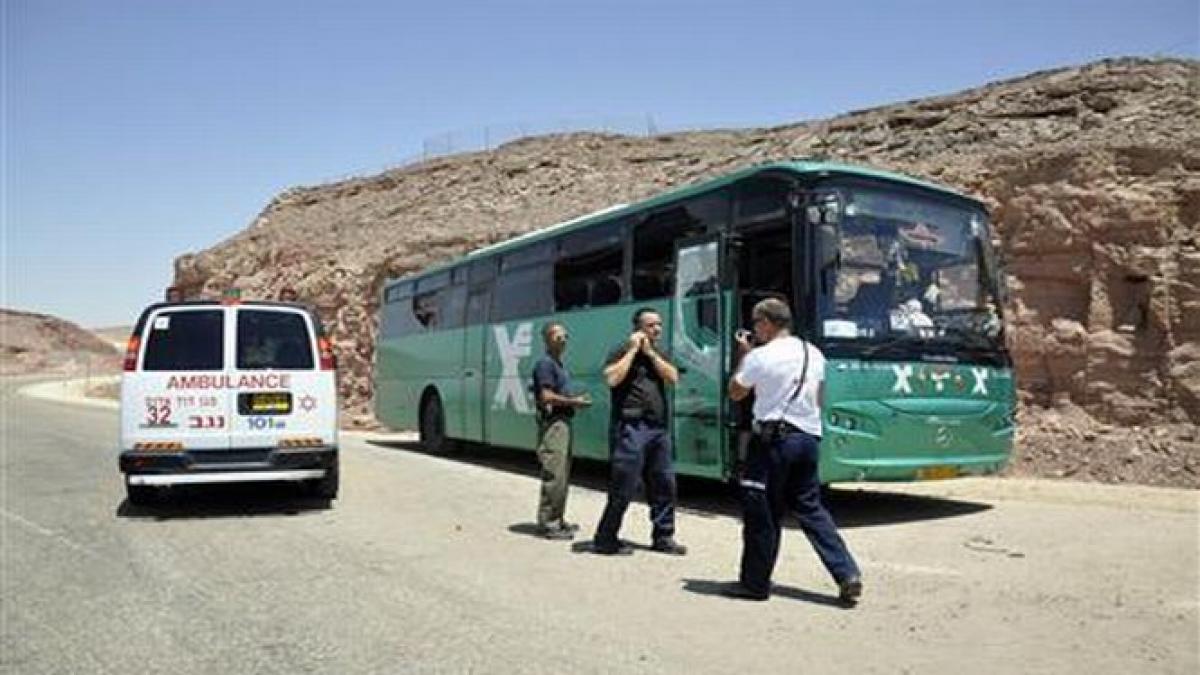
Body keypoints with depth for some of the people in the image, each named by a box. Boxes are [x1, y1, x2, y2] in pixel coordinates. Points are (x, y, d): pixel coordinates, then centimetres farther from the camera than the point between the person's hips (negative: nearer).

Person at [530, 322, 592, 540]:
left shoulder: (559, 365, 19)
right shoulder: (545, 363, -10)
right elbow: (547, 397, -18)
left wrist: (576, 399, 9)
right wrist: (574, 401, -11)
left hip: (563, 422, 10)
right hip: (552, 422, -10)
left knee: (563, 475, 15)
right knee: (554, 475, -10)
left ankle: (557, 519, 23)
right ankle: (547, 523, -5)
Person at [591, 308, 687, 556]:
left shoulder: (658, 354, 19)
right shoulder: (623, 352, -2)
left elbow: (673, 377, 2)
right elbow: (612, 378, -19)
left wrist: (650, 352, -4)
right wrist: (633, 349, -12)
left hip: (659, 428, 7)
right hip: (631, 427, -7)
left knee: (664, 484, 10)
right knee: (624, 487, -5)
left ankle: (663, 537, 22)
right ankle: (605, 539, 5)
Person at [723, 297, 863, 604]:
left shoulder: (760, 356, -11)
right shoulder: (815, 354, 10)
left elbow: (735, 392, 2)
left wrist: (743, 355, 10)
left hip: (773, 438, -6)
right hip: (809, 438, 7)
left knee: (761, 512, 4)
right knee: (810, 508, 14)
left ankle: (755, 582, 14)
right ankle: (848, 574, 6)